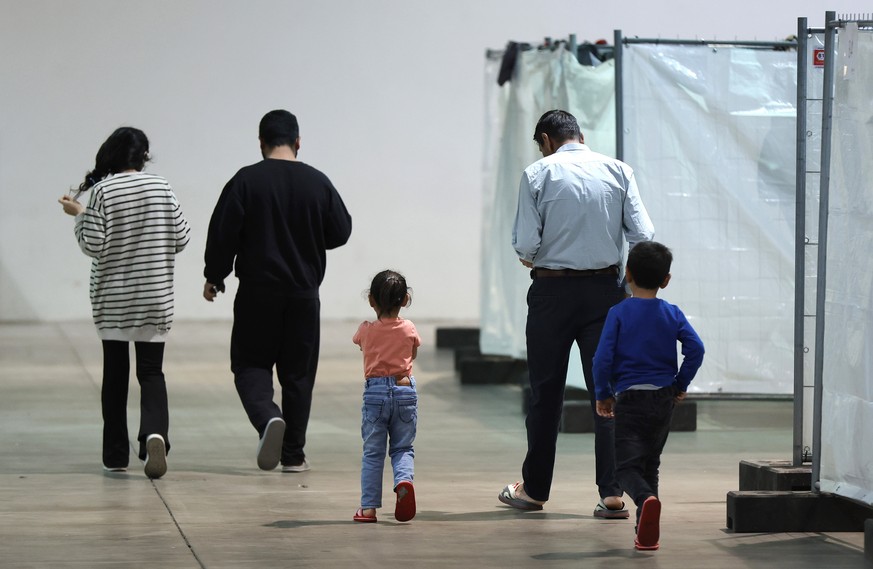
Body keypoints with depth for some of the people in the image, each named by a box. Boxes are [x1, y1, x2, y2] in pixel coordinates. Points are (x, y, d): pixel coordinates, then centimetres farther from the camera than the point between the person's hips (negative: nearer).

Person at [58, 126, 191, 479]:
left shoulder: (102, 191, -9)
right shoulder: (161, 189, -2)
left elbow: (93, 245, -11)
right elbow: (181, 239, 2)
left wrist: (79, 214, 3)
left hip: (112, 298, -1)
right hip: (155, 298, 1)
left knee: (115, 373, 10)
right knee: (151, 371, 3)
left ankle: (116, 456, 14)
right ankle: (155, 432, -25)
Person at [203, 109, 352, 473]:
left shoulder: (246, 181, -8)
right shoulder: (318, 183, -1)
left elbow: (222, 234, -7)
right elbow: (341, 232, 7)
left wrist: (213, 277, 7)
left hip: (256, 292, -2)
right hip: (304, 293, 2)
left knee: (250, 365, 8)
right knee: (298, 373, 9)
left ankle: (267, 417, -20)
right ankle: (293, 455, 11)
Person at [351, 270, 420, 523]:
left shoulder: (366, 331, -4)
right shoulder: (409, 330, -2)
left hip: (375, 392, 0)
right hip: (405, 391, 0)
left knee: (372, 453, 7)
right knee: (403, 448, 10)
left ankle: (368, 506, 4)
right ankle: (404, 479, -21)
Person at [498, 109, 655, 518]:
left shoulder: (537, 174, -5)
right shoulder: (618, 171, 2)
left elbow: (525, 245, -10)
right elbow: (643, 235, -5)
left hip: (552, 289, -1)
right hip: (604, 289, 2)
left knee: (546, 391, 10)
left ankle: (534, 489, 20)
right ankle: (612, 494, -5)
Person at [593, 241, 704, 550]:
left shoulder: (619, 313, -5)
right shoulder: (672, 314, 3)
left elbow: (603, 357, -11)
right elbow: (696, 348, -7)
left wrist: (603, 394, 2)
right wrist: (681, 384, 6)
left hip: (629, 398, -4)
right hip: (664, 399, 4)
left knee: (627, 466, -6)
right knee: (650, 464, 17)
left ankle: (645, 500, -37)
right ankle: (646, 530, 13)